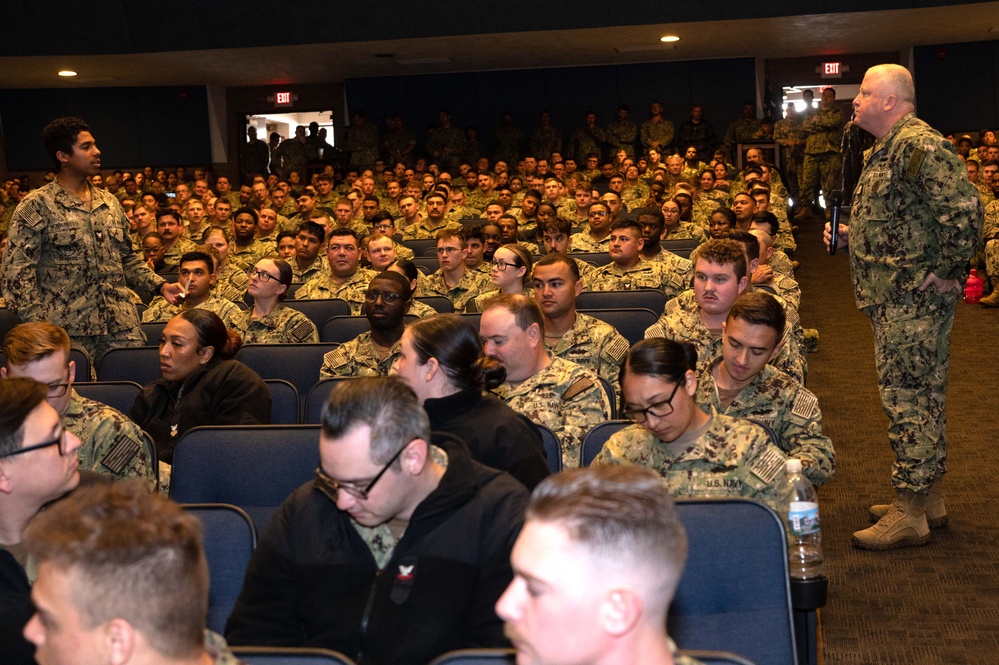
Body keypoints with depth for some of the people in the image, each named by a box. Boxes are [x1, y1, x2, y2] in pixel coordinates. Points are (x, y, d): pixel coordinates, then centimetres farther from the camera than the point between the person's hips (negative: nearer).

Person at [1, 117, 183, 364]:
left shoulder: (110, 203, 15)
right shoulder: (36, 207, -3)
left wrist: (160, 286, 6)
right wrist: (42, 325, -15)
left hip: (123, 328, 5)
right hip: (69, 334, -5)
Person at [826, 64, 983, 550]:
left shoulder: (919, 145, -17)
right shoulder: (886, 149, 17)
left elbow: (964, 209, -27)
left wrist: (945, 271, -21)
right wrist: (848, 236, 12)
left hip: (913, 297, -11)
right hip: (896, 296, 11)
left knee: (909, 398, -7)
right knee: (920, 395, 16)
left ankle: (909, 515, 0)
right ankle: (927, 495, 28)